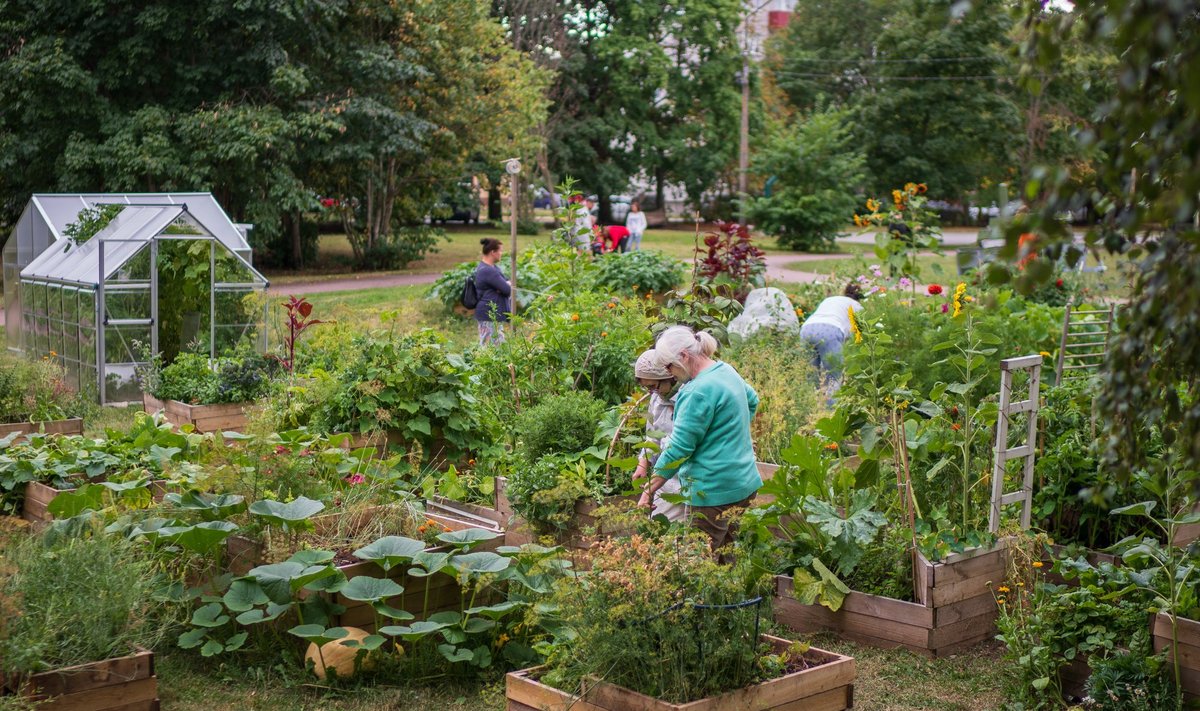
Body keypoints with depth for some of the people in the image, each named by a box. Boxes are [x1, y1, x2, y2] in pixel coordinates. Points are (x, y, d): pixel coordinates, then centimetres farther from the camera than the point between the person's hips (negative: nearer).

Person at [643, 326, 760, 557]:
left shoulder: (699, 392, -19)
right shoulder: (727, 371, 9)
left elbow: (679, 448, -19)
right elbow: (752, 400, 31)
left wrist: (649, 490, -13)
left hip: (715, 492, -10)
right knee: (733, 559, 13)